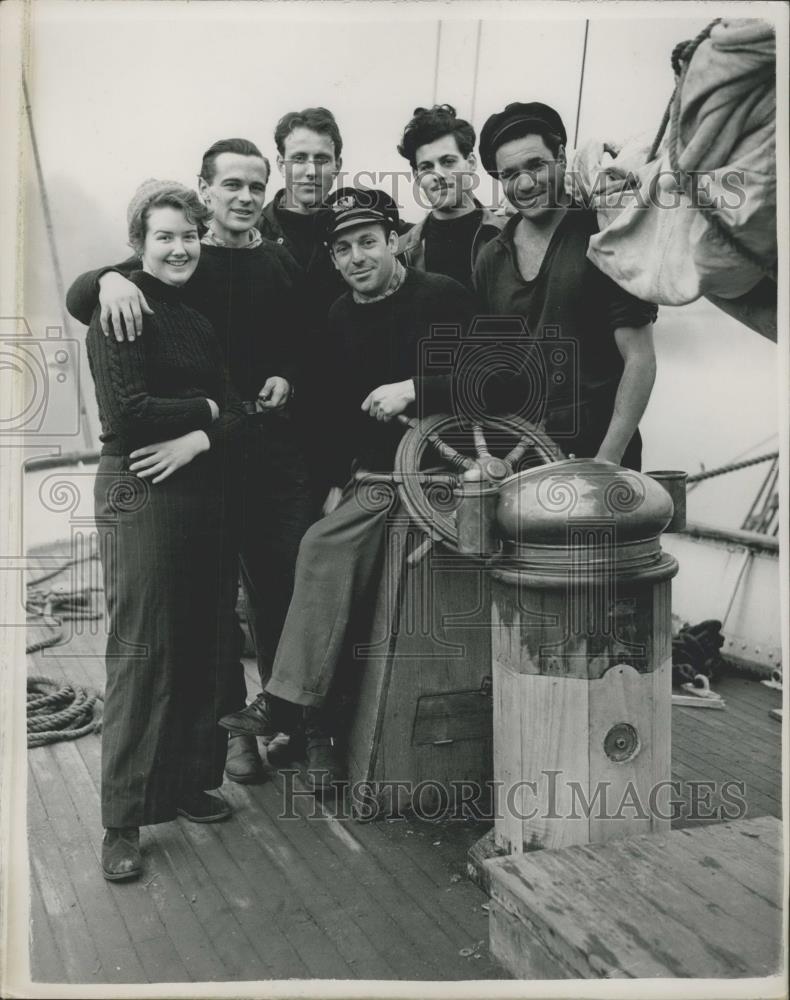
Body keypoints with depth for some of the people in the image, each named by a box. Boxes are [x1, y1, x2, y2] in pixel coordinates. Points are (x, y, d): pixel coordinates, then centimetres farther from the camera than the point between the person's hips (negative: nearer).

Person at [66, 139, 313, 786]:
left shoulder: (284, 267, 8)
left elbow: (308, 348, 17)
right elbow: (78, 300, -3)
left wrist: (288, 380, -3)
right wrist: (108, 279, -24)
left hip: (275, 446, 2)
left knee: (288, 582, 4)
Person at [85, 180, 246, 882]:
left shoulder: (198, 318, 17)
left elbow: (236, 410, 8)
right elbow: (128, 410, -17)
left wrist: (198, 439, -12)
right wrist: (205, 409, -4)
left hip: (207, 492, 7)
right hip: (141, 496, -7)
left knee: (208, 645, 9)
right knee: (142, 655, -4)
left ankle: (190, 783, 25)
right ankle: (123, 822, 7)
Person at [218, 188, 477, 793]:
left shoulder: (443, 297, -4)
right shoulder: (340, 317, 14)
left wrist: (414, 389, -20)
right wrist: (339, 480, 11)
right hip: (373, 474, 6)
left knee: (327, 546, -24)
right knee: (331, 551, -16)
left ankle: (293, 700, -17)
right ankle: (318, 725, -7)